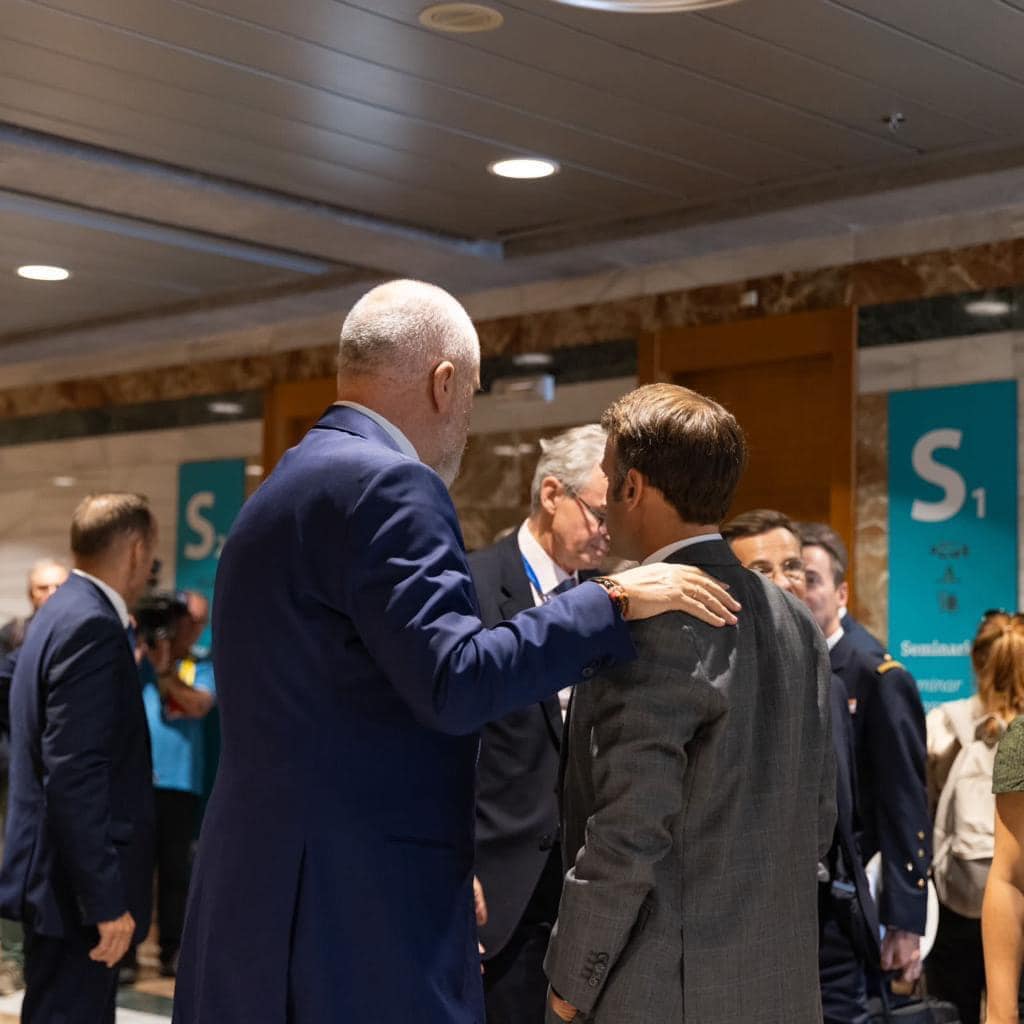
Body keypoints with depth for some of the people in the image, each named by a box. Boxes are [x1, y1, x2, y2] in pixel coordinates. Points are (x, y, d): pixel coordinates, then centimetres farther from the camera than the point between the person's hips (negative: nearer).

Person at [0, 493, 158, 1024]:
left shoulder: (63, 613, 13)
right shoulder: (92, 625, -18)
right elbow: (75, 773, -25)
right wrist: (107, 898, -24)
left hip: (62, 875, 10)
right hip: (77, 884, -10)